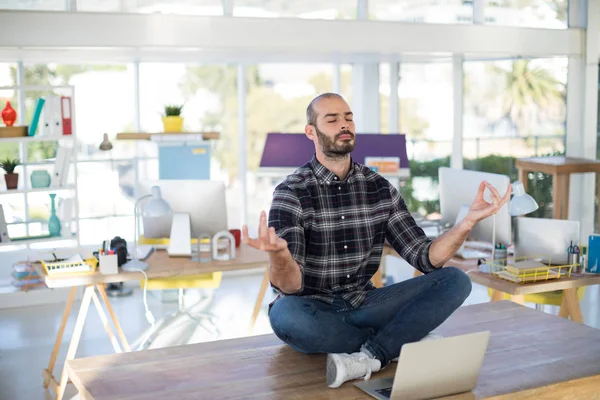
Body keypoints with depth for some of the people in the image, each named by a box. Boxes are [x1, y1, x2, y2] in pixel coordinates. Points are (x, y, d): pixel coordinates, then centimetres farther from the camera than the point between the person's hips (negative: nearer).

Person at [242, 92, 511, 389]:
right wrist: (278, 256, -47)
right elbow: (290, 286, -22)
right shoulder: (291, 193, -13)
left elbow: (425, 258, -2)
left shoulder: (379, 187, 2)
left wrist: (468, 221, -19)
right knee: (285, 314, -40)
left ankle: (368, 357, -28)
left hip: (362, 305, 4)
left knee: (455, 280, -13)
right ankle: (397, 343, -17)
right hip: (313, 311, -4)